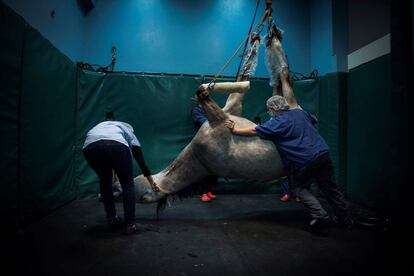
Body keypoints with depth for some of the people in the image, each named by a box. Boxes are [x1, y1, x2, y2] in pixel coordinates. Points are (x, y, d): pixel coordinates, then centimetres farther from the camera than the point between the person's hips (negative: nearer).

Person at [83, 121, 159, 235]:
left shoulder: (101, 126, 43)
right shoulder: (128, 131, 36)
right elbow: (140, 159, 36)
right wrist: (152, 181, 47)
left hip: (90, 147, 3)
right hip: (117, 145, -3)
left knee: (104, 180, 31)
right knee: (128, 183, 19)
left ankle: (111, 219, 34)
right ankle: (130, 225, 17)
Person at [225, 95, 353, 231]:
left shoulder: (277, 123, -7)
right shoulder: (299, 112, 12)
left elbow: (254, 131, -5)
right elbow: (314, 120, 31)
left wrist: (234, 129, 4)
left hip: (304, 160, -6)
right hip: (323, 153, 7)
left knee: (301, 188, 13)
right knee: (330, 187, 16)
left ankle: (319, 215, 2)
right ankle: (344, 218, 26)